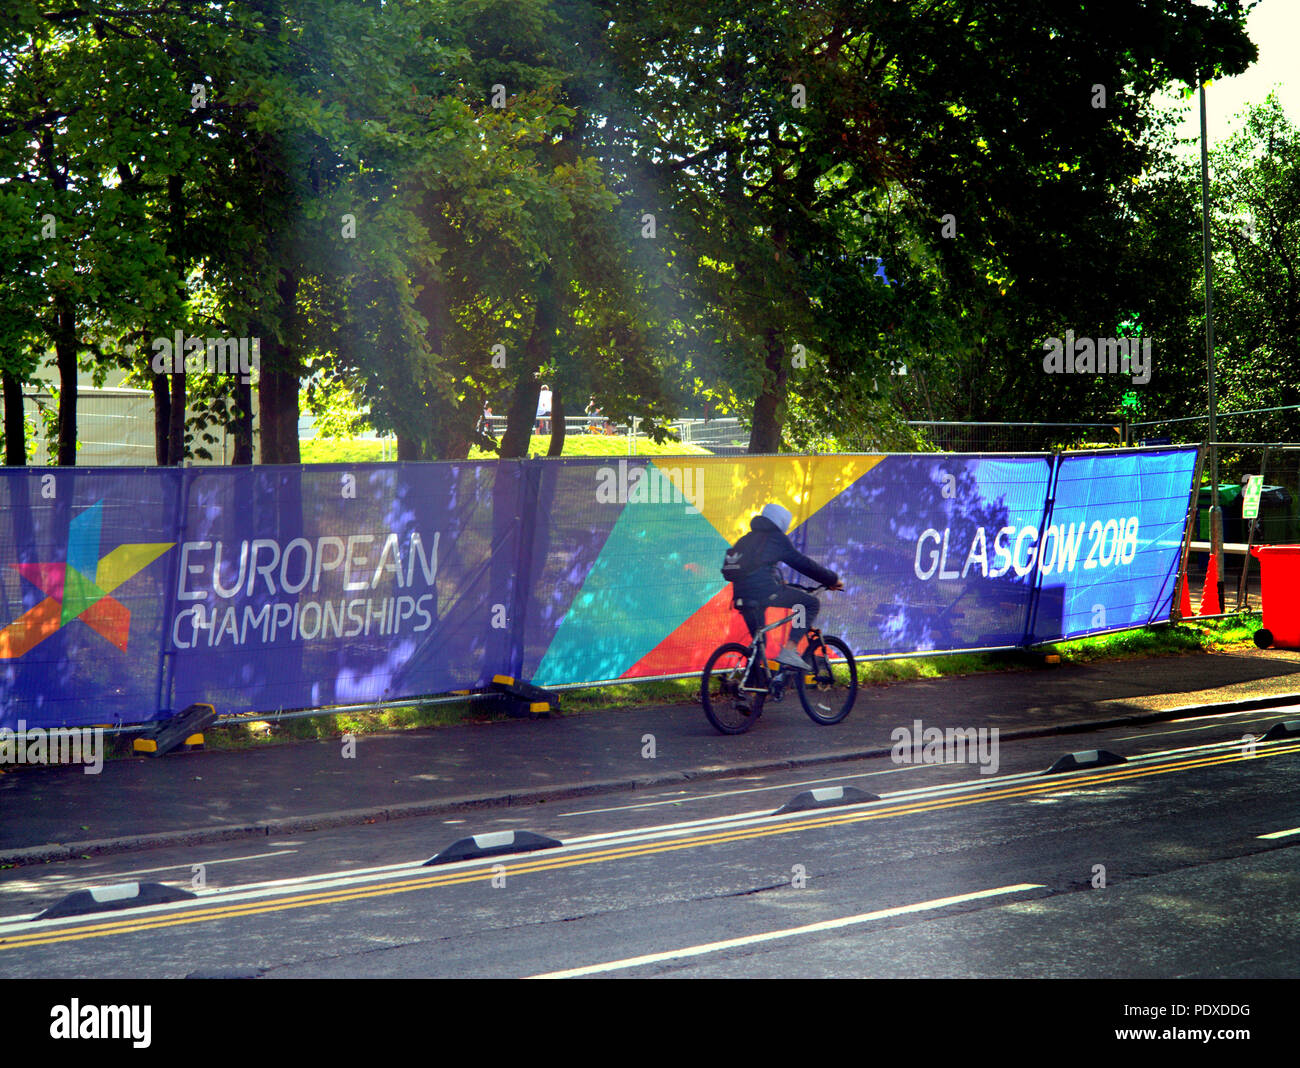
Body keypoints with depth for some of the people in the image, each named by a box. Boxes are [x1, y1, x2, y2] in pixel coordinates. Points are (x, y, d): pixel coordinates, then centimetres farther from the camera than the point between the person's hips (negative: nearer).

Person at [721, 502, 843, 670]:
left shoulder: (747, 539, 27)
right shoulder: (775, 538, 6)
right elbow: (802, 563, 7)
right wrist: (832, 580, 16)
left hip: (741, 594, 7)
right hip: (765, 590, -7)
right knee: (811, 603, 4)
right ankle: (789, 650, -7)